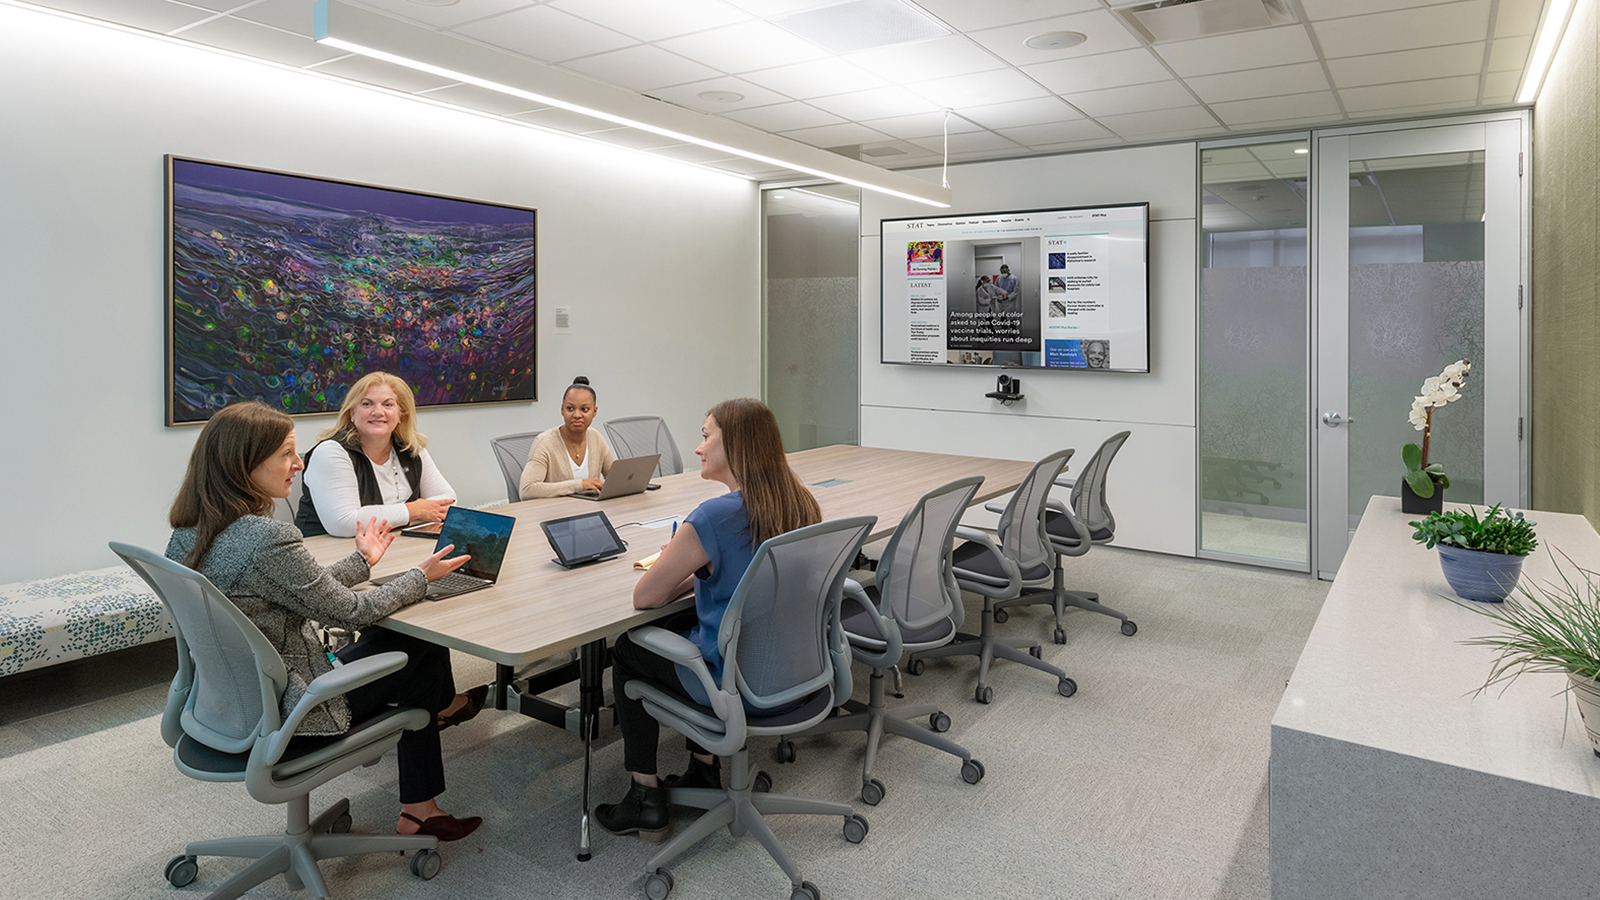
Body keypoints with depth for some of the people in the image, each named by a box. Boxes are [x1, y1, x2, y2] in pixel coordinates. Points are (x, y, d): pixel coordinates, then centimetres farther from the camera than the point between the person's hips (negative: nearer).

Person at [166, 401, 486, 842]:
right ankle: (444, 705, 43)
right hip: (283, 714, -9)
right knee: (424, 643, 6)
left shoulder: (188, 534, 0)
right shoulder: (268, 537, -30)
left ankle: (419, 809, 27)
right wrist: (421, 576, -3)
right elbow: (347, 611, -18)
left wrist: (363, 560, 19)